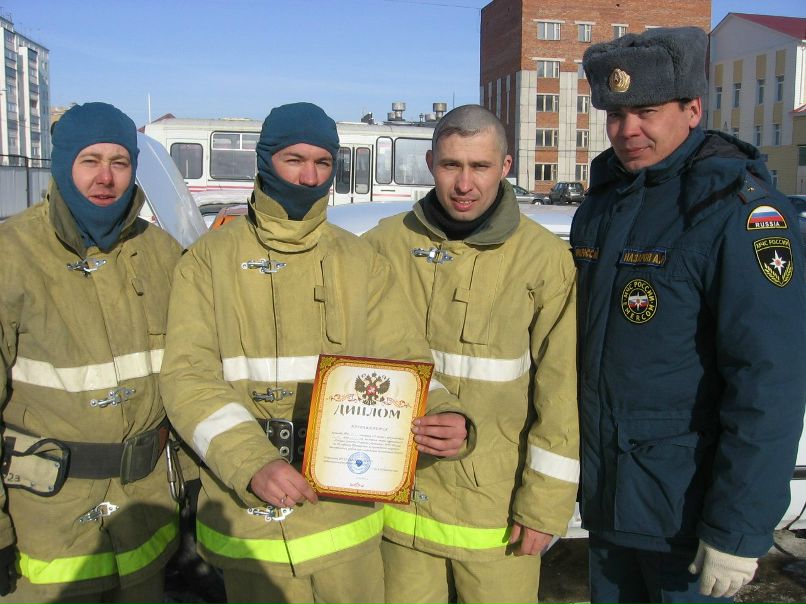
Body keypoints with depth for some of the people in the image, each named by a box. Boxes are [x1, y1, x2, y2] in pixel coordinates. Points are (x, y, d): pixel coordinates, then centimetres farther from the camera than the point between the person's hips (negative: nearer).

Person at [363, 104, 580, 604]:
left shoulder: (545, 258, -9)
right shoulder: (386, 244, -2)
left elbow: (561, 393, -7)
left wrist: (544, 503, -7)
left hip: (498, 503, -2)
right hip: (404, 492, 2)